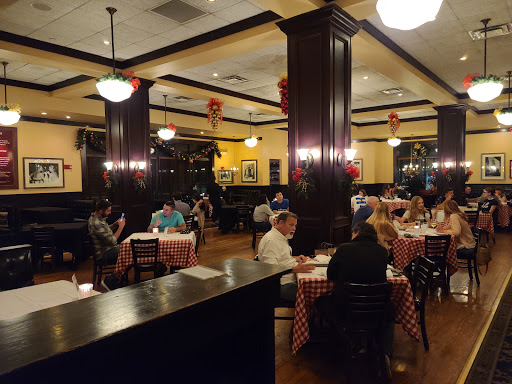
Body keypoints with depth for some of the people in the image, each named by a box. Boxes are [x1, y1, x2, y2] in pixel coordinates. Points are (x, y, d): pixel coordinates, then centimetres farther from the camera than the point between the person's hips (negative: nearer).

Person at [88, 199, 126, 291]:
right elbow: (112, 241, -26)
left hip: (107, 248, 10)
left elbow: (106, 231, 22)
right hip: (103, 255, -10)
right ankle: (110, 282, -5)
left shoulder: (98, 218, 7)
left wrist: (116, 224, 5)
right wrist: (121, 227, -16)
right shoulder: (96, 223, -26)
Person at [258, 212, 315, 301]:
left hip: (291, 280, 11)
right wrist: (295, 269, -28)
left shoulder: (282, 238, 19)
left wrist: (294, 259, 16)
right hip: (282, 285, -10)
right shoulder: (271, 240, -15)